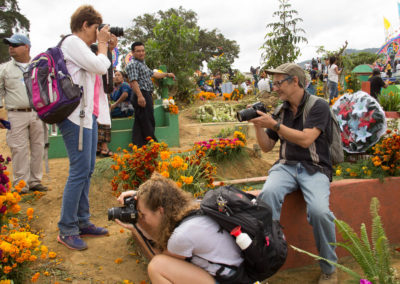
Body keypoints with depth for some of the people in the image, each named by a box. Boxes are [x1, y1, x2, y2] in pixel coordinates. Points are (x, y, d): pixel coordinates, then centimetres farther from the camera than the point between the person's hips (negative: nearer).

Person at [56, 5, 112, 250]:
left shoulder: (80, 46, 22)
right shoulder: (72, 42, -7)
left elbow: (101, 69, 24)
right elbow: (100, 67, -13)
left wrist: (106, 46, 17)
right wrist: (102, 44, 2)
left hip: (88, 115, 10)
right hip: (77, 116, -10)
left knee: (87, 170, 10)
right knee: (80, 171, -10)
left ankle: (82, 222, 19)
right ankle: (67, 231, -1)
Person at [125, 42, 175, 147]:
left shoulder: (142, 63, 23)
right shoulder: (132, 64, -9)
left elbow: (153, 74, 34)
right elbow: (133, 81, -20)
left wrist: (167, 74, 39)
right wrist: (140, 96, -30)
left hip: (147, 95, 10)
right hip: (142, 96, -10)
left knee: (140, 123, 10)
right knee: (147, 123, -7)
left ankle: (138, 145, 13)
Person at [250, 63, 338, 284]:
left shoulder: (318, 106, -2)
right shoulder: (280, 110, 13)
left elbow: (305, 139, -17)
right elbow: (266, 147, 16)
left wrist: (273, 124, -17)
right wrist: (257, 125, 0)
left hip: (314, 168, -3)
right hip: (286, 165, 4)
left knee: (319, 210, -31)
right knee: (268, 194, -31)